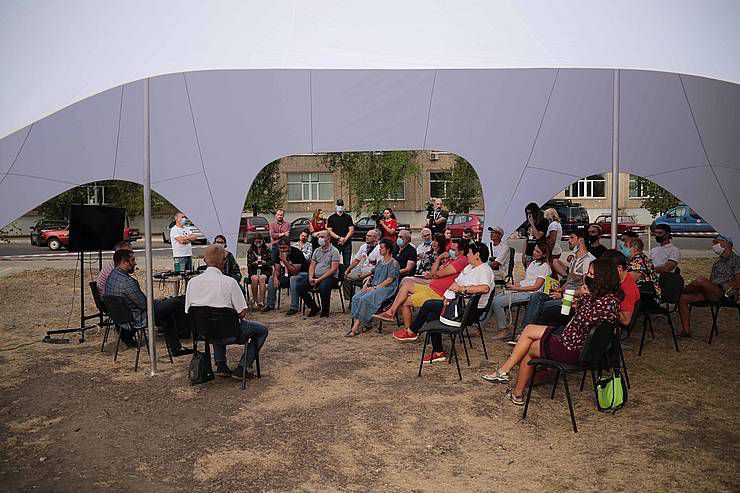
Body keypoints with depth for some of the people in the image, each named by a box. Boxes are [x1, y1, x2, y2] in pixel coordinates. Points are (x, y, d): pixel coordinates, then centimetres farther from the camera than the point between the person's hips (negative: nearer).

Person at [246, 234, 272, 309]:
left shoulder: (267, 250, 11)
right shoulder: (250, 251, 13)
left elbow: (271, 262, 8)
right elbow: (248, 264, 8)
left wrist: (264, 262, -12)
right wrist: (254, 263, -12)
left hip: (264, 270, -1)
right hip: (253, 271, 1)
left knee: (262, 278, -34)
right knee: (254, 278, -33)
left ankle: (261, 301, -35)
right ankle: (254, 300, -21)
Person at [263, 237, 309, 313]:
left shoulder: (296, 253, -24)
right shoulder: (279, 253, -2)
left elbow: (294, 272, -30)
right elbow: (277, 269, 1)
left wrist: (285, 261, -35)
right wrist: (275, 278, -20)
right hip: (287, 275, 7)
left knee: (293, 279, -37)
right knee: (271, 278, -6)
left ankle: (294, 307, -35)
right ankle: (270, 304, 2)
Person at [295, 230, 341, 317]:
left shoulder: (334, 251, -5)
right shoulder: (317, 250, 16)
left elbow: (333, 269, -14)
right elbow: (312, 266, 14)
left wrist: (319, 279, -19)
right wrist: (310, 277, -7)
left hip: (330, 277, -6)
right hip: (315, 276, 7)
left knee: (323, 287, -39)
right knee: (299, 287, -12)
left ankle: (325, 310, -13)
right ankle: (313, 307, 2)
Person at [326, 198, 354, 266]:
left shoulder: (348, 217, 10)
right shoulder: (331, 218, 8)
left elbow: (351, 230, 4)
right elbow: (329, 231, 1)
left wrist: (345, 239, -10)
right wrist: (339, 238, -12)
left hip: (347, 243, 1)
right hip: (335, 243, -1)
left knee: (347, 263, 2)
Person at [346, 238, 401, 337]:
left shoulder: (394, 263, -3)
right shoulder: (380, 262, 22)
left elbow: (390, 280, -11)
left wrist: (375, 288, -15)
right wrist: (367, 285, 3)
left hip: (386, 288, -8)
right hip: (375, 286, 8)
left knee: (365, 299, -30)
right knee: (356, 298, -17)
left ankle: (356, 327, -26)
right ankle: (356, 324, -23)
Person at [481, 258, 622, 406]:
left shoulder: (609, 301, -23)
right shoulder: (599, 295, 7)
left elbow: (584, 321, -27)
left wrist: (585, 297, -17)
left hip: (576, 348, -10)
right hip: (572, 335, 10)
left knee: (529, 348, 5)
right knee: (529, 329, 10)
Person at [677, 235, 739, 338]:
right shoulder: (717, 262, 29)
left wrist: (723, 285, -11)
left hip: (724, 293, -8)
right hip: (711, 292, 8)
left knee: (700, 280, -35)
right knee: (682, 298, -11)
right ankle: (686, 331, -13)